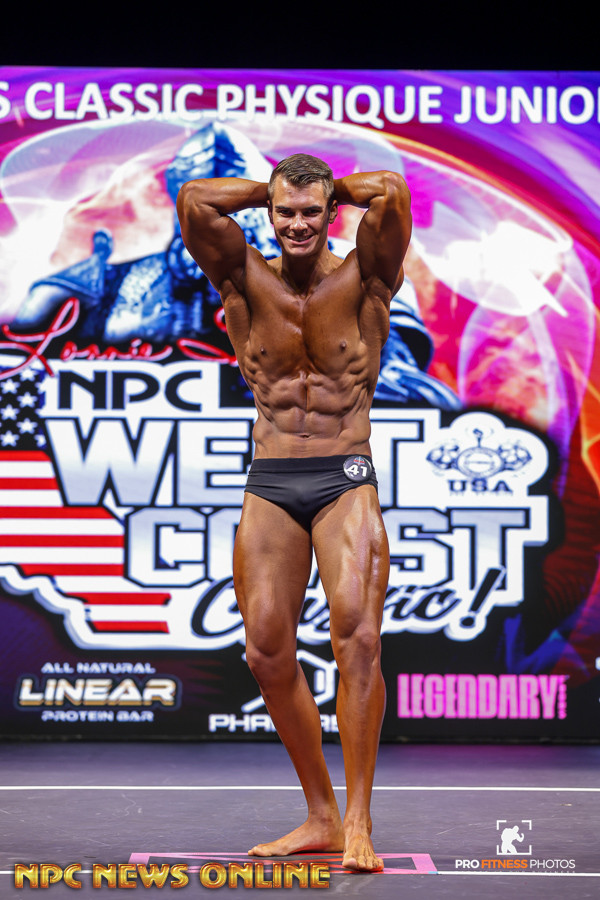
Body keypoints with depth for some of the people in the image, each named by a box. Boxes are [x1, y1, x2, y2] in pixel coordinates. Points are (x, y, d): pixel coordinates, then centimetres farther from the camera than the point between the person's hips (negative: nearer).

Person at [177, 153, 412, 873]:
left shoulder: (362, 278, 0)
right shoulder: (247, 281, 5)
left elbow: (392, 192, -15)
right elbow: (194, 200, -6)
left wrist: (335, 186, 4)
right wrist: (270, 189, 6)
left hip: (346, 484, -3)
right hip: (269, 488, 3)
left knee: (357, 635, -20)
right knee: (267, 652, -1)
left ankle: (357, 822, -15)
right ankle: (320, 818, 13)